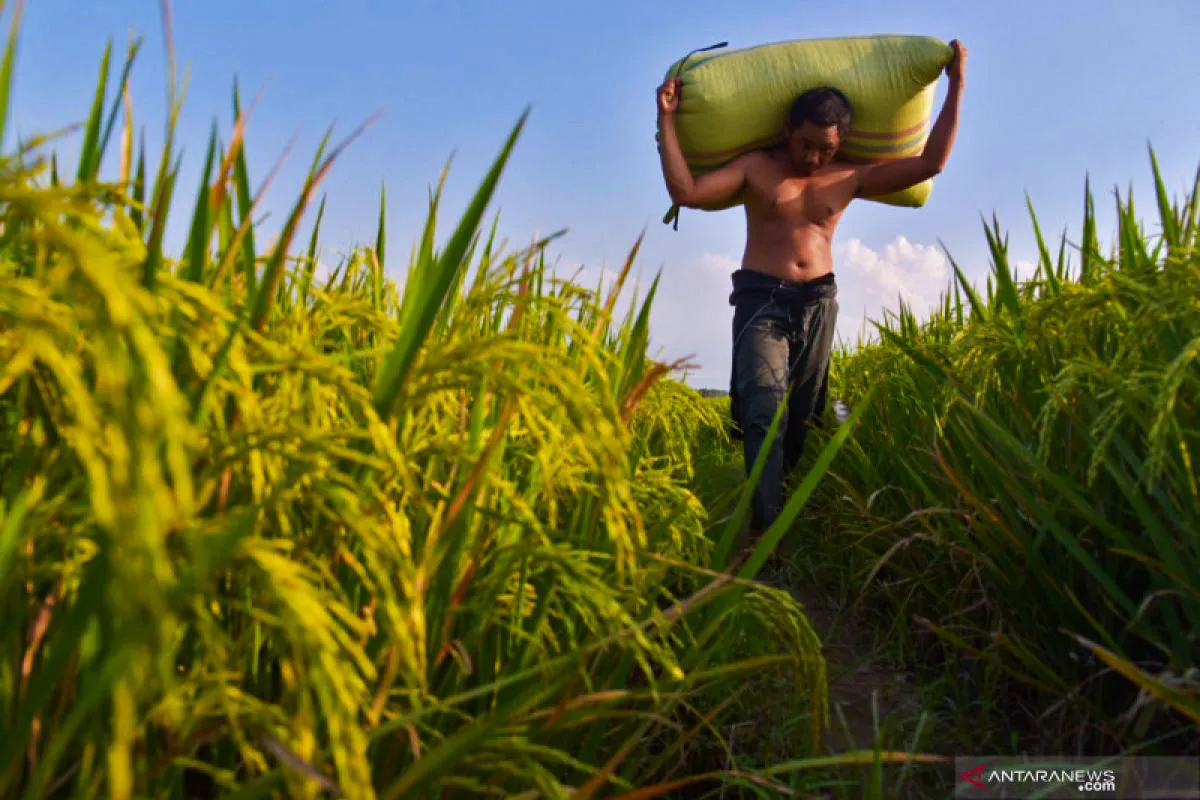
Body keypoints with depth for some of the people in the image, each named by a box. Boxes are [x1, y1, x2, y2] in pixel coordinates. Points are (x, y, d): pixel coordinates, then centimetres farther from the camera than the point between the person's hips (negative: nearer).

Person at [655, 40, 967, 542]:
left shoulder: (847, 178, 11)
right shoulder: (755, 167, 4)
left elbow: (929, 164, 8)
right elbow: (685, 191, -7)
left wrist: (955, 87, 7)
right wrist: (667, 119, -10)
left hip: (818, 303, 4)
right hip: (761, 300, -4)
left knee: (802, 417, 5)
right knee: (764, 413, -20)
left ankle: (779, 514, 18)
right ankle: (765, 529, -28)